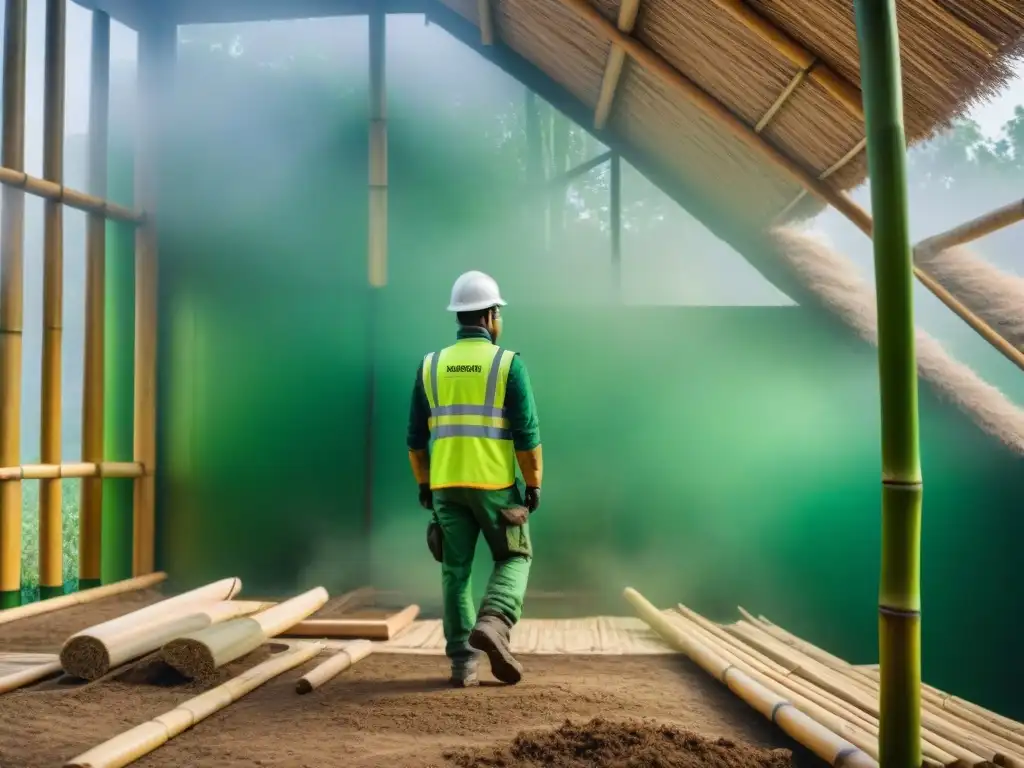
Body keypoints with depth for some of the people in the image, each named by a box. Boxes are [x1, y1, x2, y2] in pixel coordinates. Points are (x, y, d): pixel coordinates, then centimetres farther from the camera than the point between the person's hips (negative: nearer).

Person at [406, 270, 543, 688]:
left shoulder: (431, 365, 6)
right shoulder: (508, 363, -6)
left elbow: (416, 437, 8)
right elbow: (527, 433, -9)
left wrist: (423, 484, 17)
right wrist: (534, 484, 0)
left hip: (446, 485, 3)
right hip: (495, 484, -3)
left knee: (456, 571, 10)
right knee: (514, 558, 14)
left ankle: (462, 662, 10)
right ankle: (493, 624, -10)